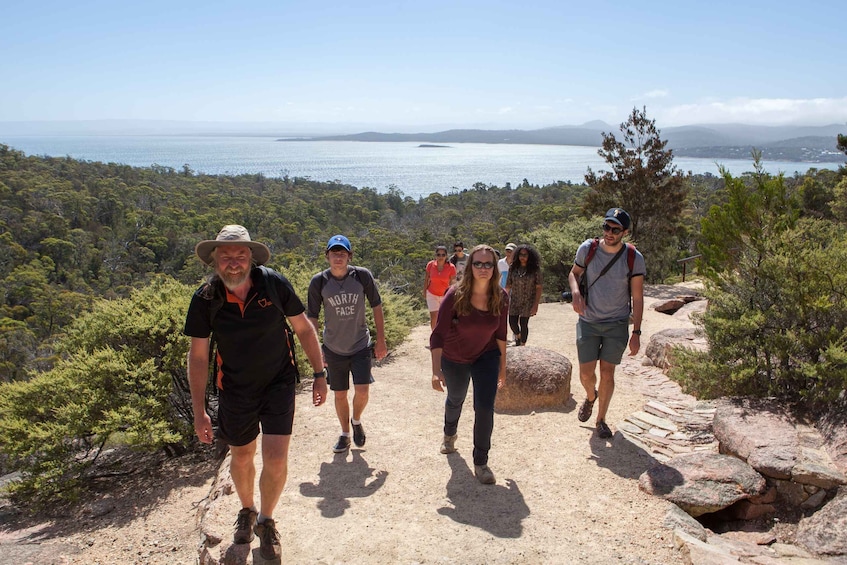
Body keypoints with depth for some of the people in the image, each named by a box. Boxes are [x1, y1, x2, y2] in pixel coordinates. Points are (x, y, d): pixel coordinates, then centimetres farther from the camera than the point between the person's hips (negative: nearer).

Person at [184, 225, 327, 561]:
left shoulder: (274, 284, -18)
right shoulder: (204, 300, -15)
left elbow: (303, 328, -5)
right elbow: (198, 356, -7)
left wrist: (319, 374, -4)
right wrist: (199, 412, -7)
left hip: (278, 384, -1)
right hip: (235, 390, 1)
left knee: (275, 460, -7)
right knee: (241, 457, 19)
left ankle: (266, 520, 23)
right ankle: (246, 510, 49)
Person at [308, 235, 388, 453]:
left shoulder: (362, 276, -11)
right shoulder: (319, 282, -11)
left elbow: (376, 306, 0)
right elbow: (312, 317, -2)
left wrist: (381, 341, 0)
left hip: (360, 345, 0)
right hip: (334, 349, 1)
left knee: (362, 391, -8)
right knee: (340, 394, 10)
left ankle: (356, 421, 25)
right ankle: (345, 433, 34)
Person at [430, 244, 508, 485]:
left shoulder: (501, 298, -18)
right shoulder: (456, 296, -28)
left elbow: (500, 333, -3)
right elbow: (438, 335, -26)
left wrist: (503, 365, 3)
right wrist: (436, 371, -32)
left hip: (486, 357, 1)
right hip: (454, 359, -1)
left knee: (484, 408, -12)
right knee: (455, 400, 24)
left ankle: (480, 463, 8)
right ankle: (450, 434, 57)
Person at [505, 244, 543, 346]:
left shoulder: (535, 269, -9)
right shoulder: (513, 268, -3)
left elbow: (538, 288, -9)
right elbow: (508, 285, 1)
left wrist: (536, 305, -13)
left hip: (528, 302, -2)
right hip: (514, 301, 2)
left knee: (524, 324, 1)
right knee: (512, 322, 2)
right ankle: (517, 335, 37)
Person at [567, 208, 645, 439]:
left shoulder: (634, 259, -10)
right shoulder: (588, 249, -8)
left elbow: (637, 298, -5)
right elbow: (574, 274, 9)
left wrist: (636, 333, -7)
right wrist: (576, 294, -13)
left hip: (617, 324, -1)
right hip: (588, 322, 1)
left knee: (607, 374, 3)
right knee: (586, 374, 2)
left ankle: (601, 420, 24)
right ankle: (590, 397, 39)